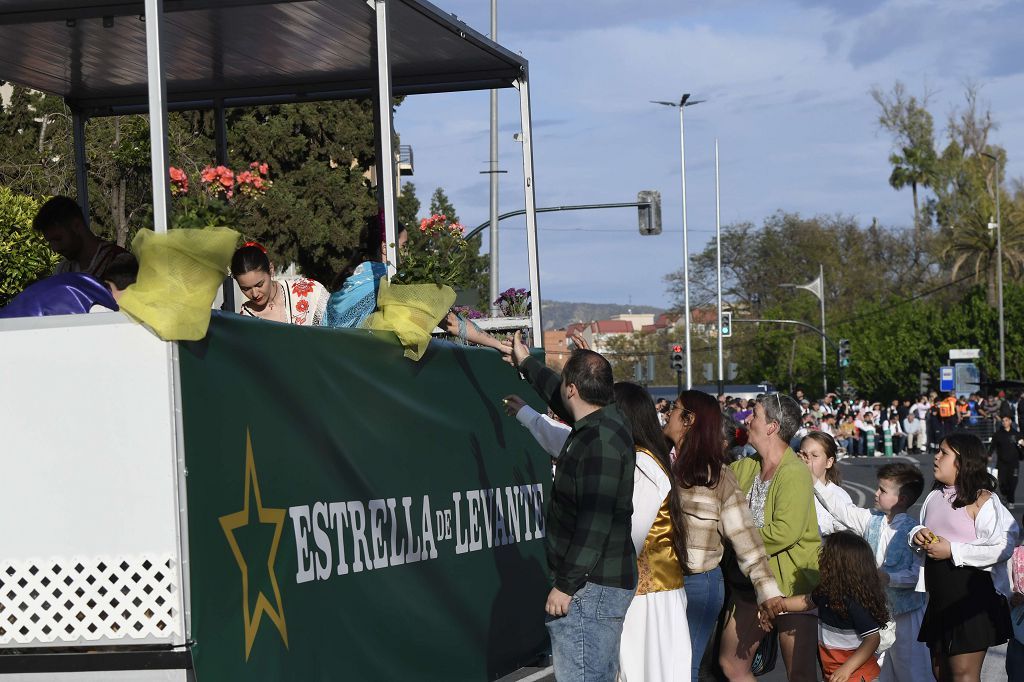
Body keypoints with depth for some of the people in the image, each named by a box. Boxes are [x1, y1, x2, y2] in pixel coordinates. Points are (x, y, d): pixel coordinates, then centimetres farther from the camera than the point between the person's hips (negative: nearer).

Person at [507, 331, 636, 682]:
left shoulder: (600, 441, -20)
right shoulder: (606, 422, 10)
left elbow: (595, 522, -25)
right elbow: (558, 398, 33)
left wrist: (566, 585, -22)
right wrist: (526, 364, 48)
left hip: (589, 587, -11)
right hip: (608, 584, 11)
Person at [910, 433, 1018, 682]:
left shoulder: (981, 500, -15)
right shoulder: (935, 496, 9)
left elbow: (1002, 548, -25)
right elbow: (922, 529, 23)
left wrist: (952, 551, -22)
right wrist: (917, 535, -2)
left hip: (972, 598, -8)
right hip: (940, 598, 8)